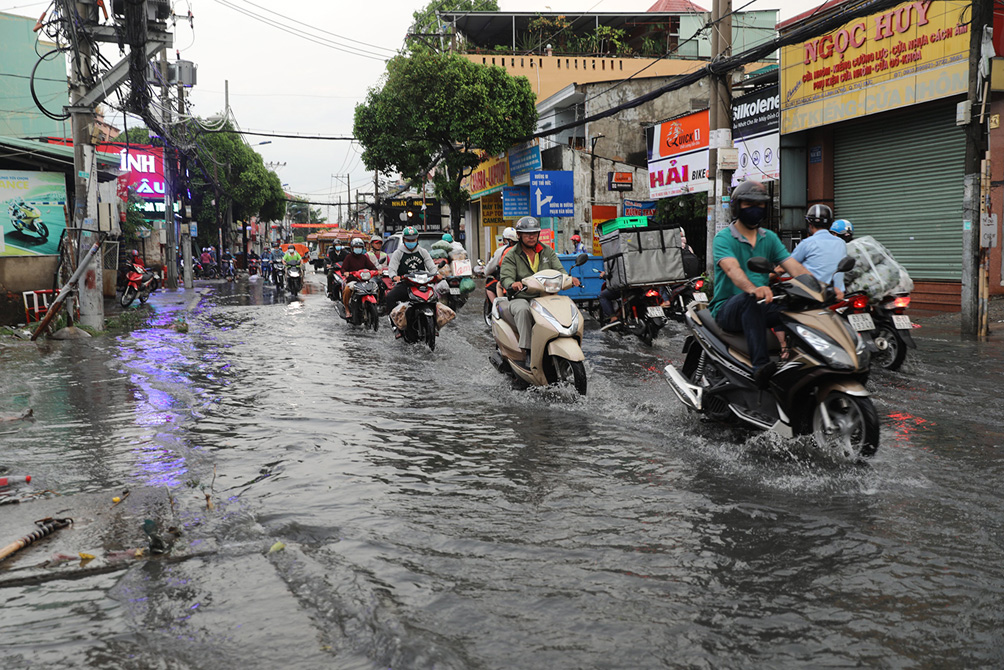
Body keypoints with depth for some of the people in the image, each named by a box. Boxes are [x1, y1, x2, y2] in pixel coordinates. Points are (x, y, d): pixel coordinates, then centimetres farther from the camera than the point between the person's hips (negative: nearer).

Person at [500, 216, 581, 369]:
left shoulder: (547, 251, 14)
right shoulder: (511, 257, 3)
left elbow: (558, 269, 6)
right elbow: (506, 277, -11)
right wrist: (513, 284, -36)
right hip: (521, 298, -3)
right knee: (522, 310, -38)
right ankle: (526, 352, -38)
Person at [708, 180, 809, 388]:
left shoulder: (770, 238, 15)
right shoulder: (723, 238, -4)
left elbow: (794, 267, 3)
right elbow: (732, 269, -24)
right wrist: (753, 289, -46)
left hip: (760, 308, 5)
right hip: (728, 307, -5)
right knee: (751, 299, -39)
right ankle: (760, 366, -50)